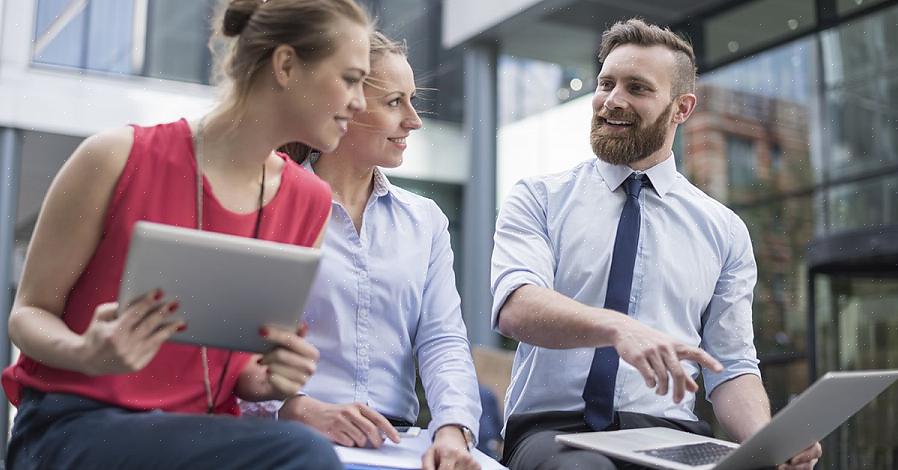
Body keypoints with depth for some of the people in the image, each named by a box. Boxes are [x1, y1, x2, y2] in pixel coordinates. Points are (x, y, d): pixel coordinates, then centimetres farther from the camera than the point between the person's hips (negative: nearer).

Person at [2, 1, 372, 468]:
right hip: (77, 424, -4)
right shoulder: (120, 158, -9)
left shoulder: (308, 200, 3)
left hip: (200, 431, 4)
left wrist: (268, 380, -11)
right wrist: (86, 355, -23)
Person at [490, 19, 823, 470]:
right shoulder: (537, 199, 5)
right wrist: (616, 327, -33)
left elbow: (732, 368, 10)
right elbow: (516, 306, -13)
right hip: (553, 430, -3)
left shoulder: (724, 230, 12)